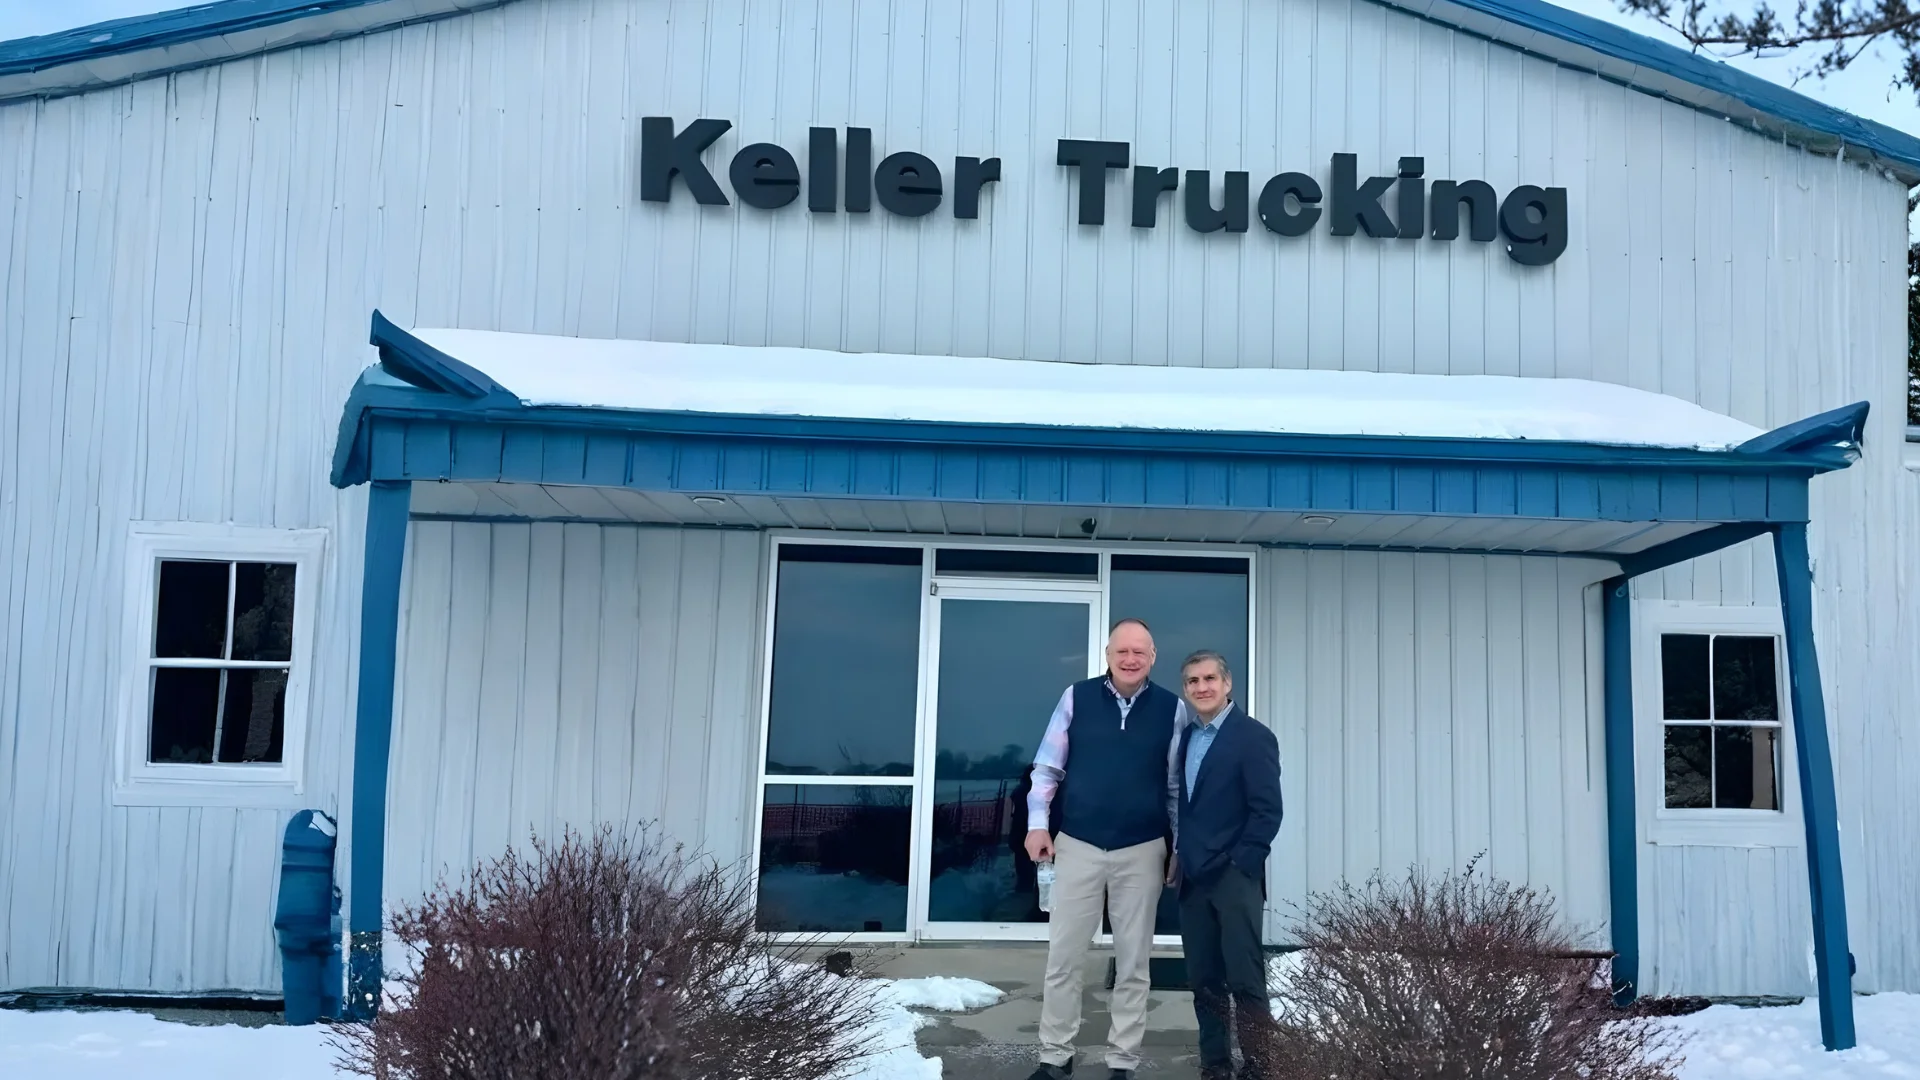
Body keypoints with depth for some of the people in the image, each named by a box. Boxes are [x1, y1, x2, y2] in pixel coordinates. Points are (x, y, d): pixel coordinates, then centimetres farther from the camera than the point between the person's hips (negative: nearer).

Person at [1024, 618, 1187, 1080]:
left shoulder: (1172, 708, -1)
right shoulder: (1076, 697, -2)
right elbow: (1048, 768, 3)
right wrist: (1038, 823, -6)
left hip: (1142, 850, 0)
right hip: (1078, 845, 0)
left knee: (1133, 962, 8)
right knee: (1063, 956, 4)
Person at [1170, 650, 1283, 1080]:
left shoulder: (1253, 736, -7)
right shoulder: (1186, 738, 13)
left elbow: (1267, 811, -12)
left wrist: (1240, 866, -15)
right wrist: (1177, 856, 11)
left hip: (1235, 878, -6)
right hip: (1192, 879, 7)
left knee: (1246, 981, -4)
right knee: (1203, 980, 10)